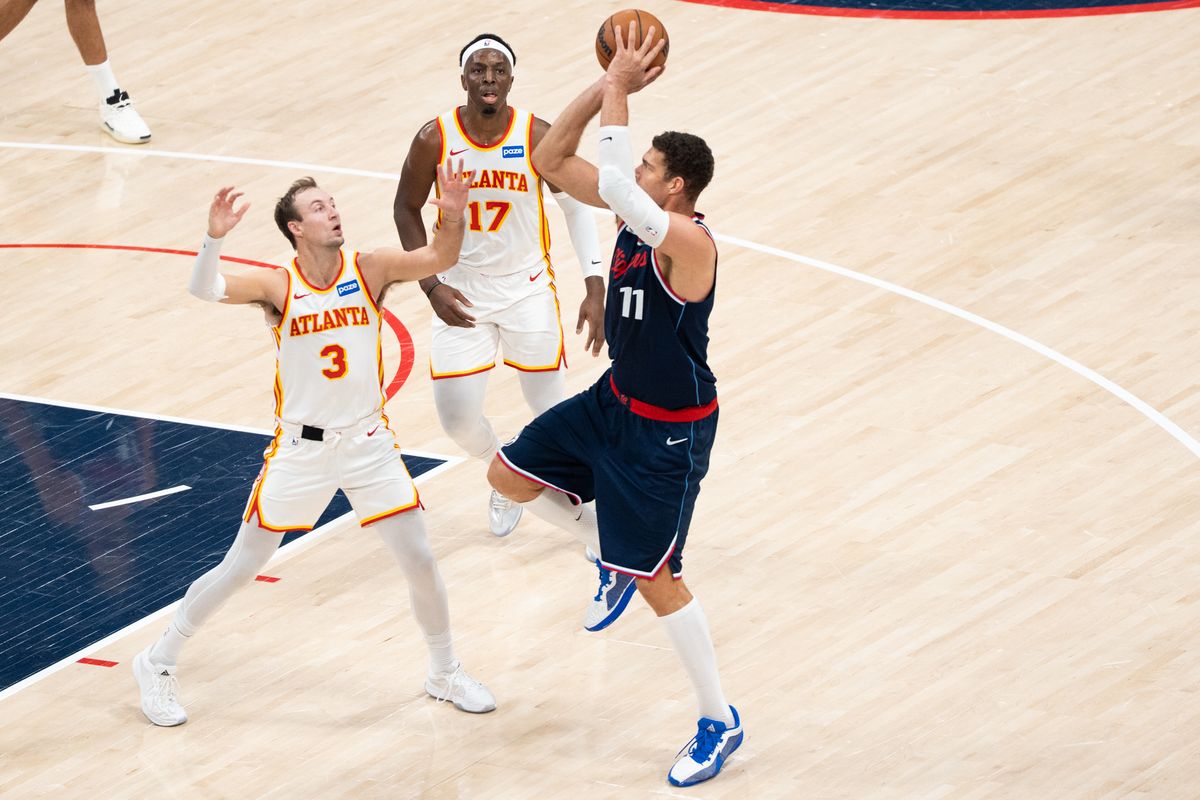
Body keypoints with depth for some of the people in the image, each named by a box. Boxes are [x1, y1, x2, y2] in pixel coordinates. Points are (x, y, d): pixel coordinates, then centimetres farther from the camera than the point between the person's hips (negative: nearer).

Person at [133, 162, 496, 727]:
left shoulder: (370, 270, -7)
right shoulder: (278, 287, -14)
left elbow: (439, 258, -17)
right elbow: (204, 290, -29)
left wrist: (452, 216, -38)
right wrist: (214, 238, -47)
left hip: (368, 442, 2)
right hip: (300, 448, -2)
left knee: (419, 560, 3)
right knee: (240, 568, 4)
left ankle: (444, 674, 25)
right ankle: (157, 664, 20)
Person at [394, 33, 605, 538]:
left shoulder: (539, 138, -14)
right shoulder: (435, 139, -13)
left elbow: (576, 208, -3)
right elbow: (406, 210, 1)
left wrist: (595, 289, -10)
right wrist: (431, 286, -9)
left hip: (528, 289, -1)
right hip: (462, 294, 1)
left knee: (553, 411, 4)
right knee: (457, 418, -3)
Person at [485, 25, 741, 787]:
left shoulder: (687, 240, -31)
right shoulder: (638, 212, -6)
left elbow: (616, 189, -47)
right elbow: (552, 159, -4)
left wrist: (618, 94, -36)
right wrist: (605, 86, -17)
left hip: (669, 431, -9)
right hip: (615, 401, 9)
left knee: (658, 580, -1)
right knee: (510, 474, 15)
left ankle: (721, 723, 15)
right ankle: (612, 560, 32)